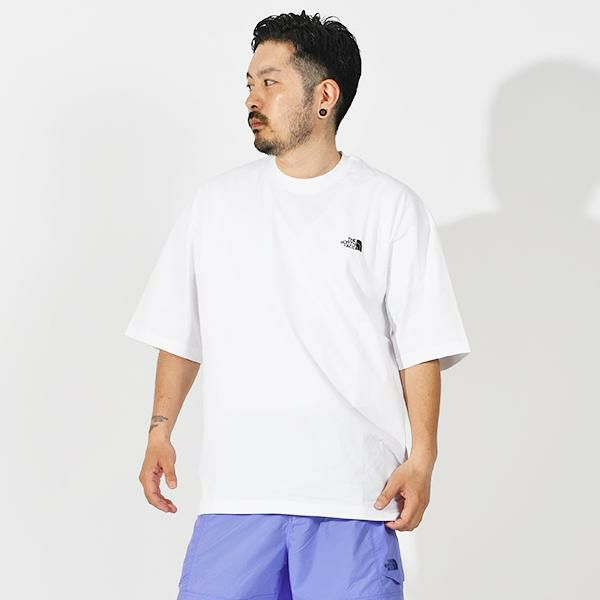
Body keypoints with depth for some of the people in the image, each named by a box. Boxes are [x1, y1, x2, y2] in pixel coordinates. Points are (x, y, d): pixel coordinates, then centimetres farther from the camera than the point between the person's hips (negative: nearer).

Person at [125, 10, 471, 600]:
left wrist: (421, 458, -5)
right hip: (236, 483, 2)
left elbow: (420, 348, 1)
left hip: (354, 486, -2)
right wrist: (161, 430, 9)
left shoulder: (391, 207, 3)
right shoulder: (215, 201, 11)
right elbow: (180, 334, 16)